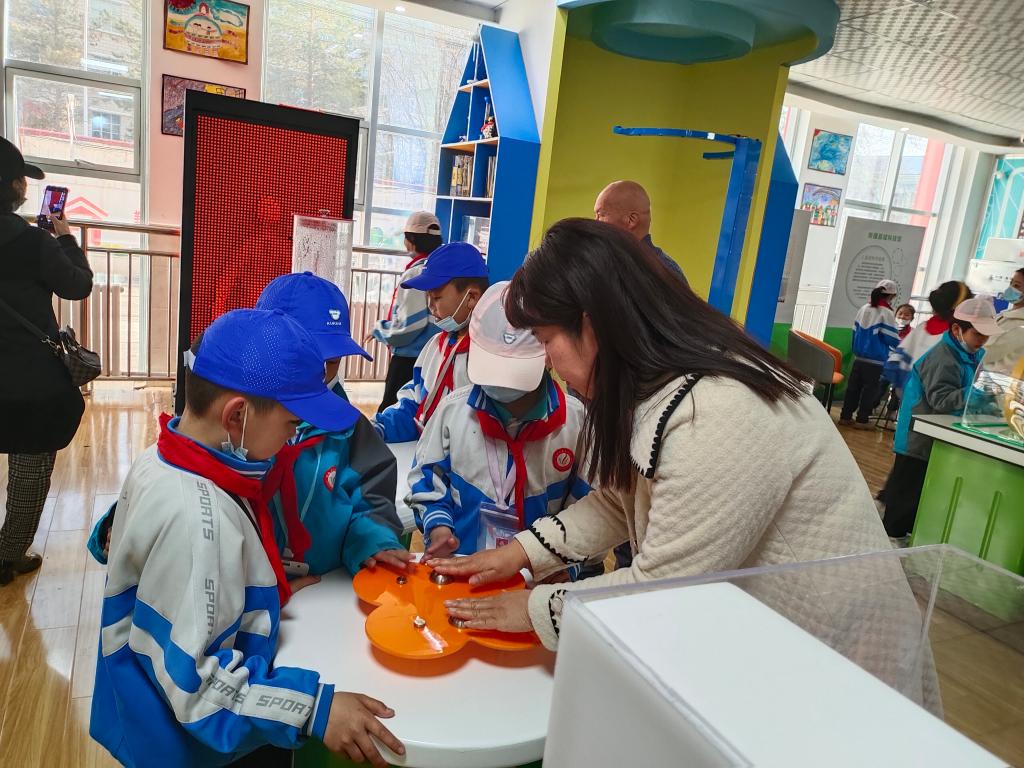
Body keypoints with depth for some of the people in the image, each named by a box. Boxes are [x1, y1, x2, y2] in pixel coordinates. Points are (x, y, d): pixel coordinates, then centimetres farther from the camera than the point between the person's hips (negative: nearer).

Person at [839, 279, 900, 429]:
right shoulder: (886, 313, -10)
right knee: (870, 389, 3)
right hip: (875, 360, -6)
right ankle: (862, 420, 7)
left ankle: (845, 416, 14)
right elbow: (891, 338, -10)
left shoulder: (864, 308, 8)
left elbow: (855, 331, 13)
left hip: (859, 357, 6)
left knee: (853, 387, 10)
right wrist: (901, 344, 11)